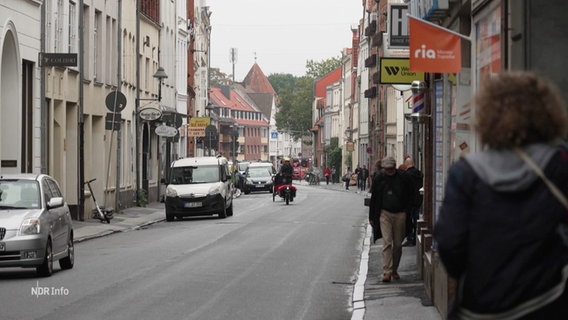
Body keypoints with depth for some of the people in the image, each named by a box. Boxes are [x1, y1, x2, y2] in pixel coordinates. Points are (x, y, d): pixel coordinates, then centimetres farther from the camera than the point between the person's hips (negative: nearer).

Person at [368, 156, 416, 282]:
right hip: (385, 214, -1)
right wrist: (372, 217, 8)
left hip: (400, 214, 1)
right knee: (387, 242, -11)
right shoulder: (379, 179, 0)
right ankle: (387, 272, -15)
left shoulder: (403, 178, -1)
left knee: (398, 244, 7)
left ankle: (394, 270, 21)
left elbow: (409, 195, 10)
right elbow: (373, 199, 7)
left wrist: (406, 211, 2)